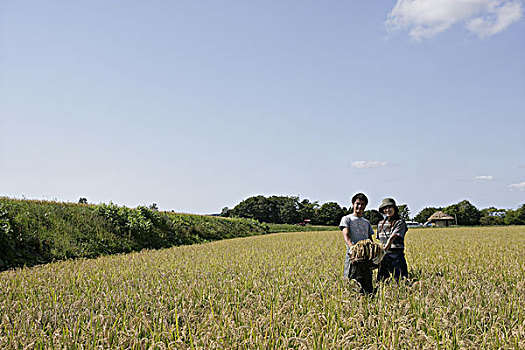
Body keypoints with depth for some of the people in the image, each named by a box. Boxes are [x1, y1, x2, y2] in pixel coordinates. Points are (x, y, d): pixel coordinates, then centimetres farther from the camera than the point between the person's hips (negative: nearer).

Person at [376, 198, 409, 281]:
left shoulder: (400, 222, -3)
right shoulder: (380, 224, 15)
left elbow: (392, 238, -15)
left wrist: (384, 250, -24)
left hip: (397, 256, -5)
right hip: (383, 256, 5)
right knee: (381, 281, 3)